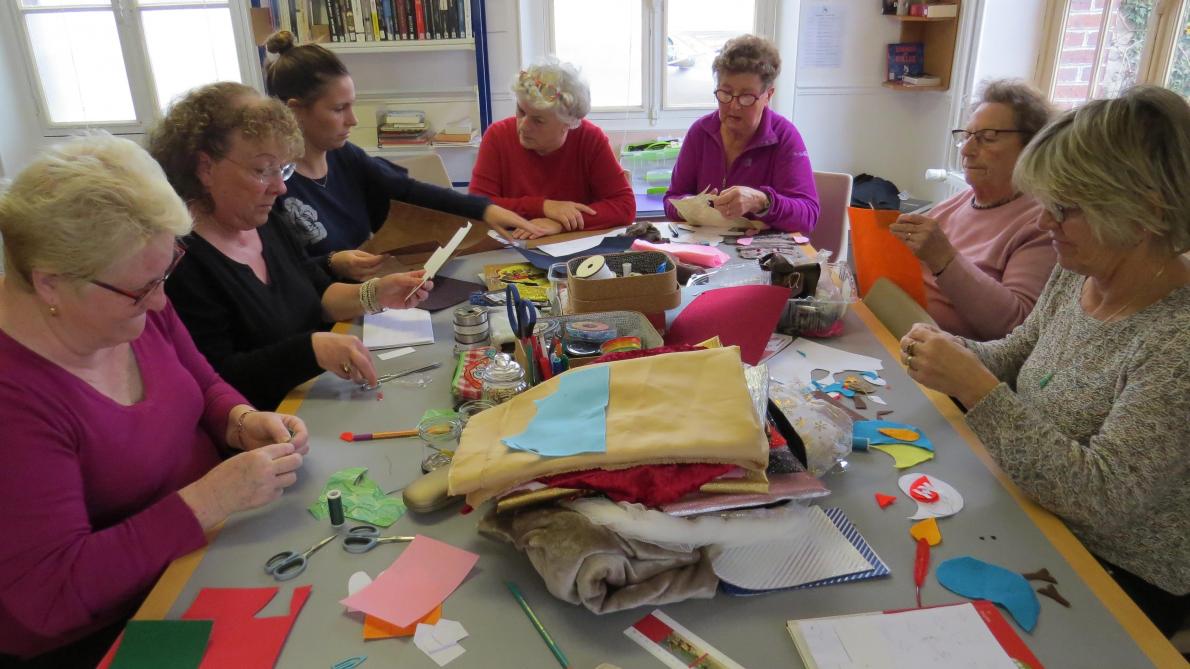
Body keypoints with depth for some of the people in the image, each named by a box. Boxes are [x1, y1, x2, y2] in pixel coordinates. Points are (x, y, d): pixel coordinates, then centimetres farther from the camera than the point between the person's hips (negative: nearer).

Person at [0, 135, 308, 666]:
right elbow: (52, 593, -28)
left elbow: (204, 387, 8)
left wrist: (245, 422, -13)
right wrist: (213, 497, -32)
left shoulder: (132, 302, -8)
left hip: (209, 545, 7)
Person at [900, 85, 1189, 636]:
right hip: (1029, 519, 6)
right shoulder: (1076, 275, -4)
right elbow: (1015, 356, 10)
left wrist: (976, 386, -33)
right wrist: (950, 351, -11)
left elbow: (1098, 497, -29)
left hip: (1120, 581, -6)